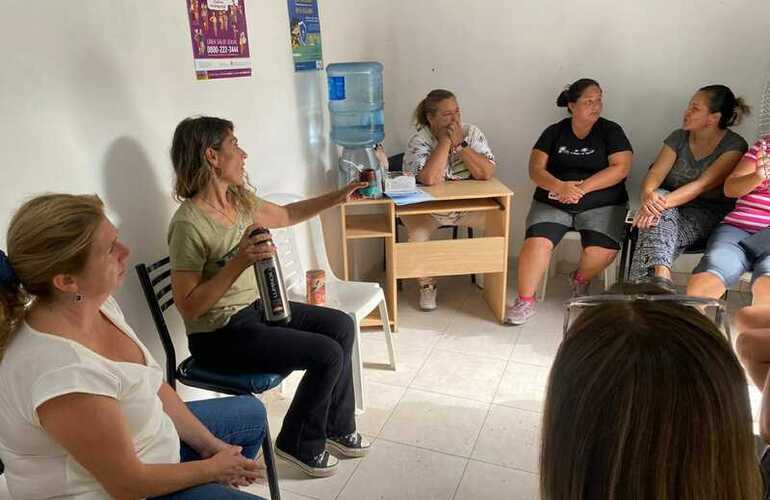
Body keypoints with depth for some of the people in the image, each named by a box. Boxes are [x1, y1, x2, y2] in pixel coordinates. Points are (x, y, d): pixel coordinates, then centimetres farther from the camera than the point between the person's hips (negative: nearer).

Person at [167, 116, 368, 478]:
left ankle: (338, 428, 19)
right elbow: (188, 307, -24)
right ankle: (299, 444, 11)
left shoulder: (239, 199, 0)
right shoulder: (189, 224, -24)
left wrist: (338, 196, 14)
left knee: (341, 326, 5)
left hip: (254, 308, 9)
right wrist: (239, 262, -32)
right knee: (327, 354, -14)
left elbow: (287, 214, 19)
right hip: (218, 334, -9)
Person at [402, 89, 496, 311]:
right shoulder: (419, 141, -16)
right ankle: (427, 285, -5)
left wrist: (459, 144, -24)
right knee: (418, 235, -32)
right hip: (426, 208, -3)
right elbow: (430, 179, -34)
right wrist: (445, 140, -27)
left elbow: (487, 173, -19)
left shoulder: (471, 133, -6)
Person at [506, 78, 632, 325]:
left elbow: (620, 168, -7)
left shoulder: (611, 131, 6)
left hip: (600, 205, 0)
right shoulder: (554, 132, 9)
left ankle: (580, 279, 8)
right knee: (536, 242, -28)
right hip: (552, 203, 0)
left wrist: (582, 188, -19)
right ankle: (525, 301, -11)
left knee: (602, 251, -27)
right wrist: (560, 187, -22)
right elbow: (536, 169, -1)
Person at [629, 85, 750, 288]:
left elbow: (703, 184, -20)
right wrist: (648, 195, -30)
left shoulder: (735, 146, -5)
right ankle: (661, 275, -53)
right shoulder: (678, 137, 9)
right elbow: (655, 174, -5)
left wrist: (664, 202, -36)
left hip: (708, 213, -3)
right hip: (671, 206, 3)